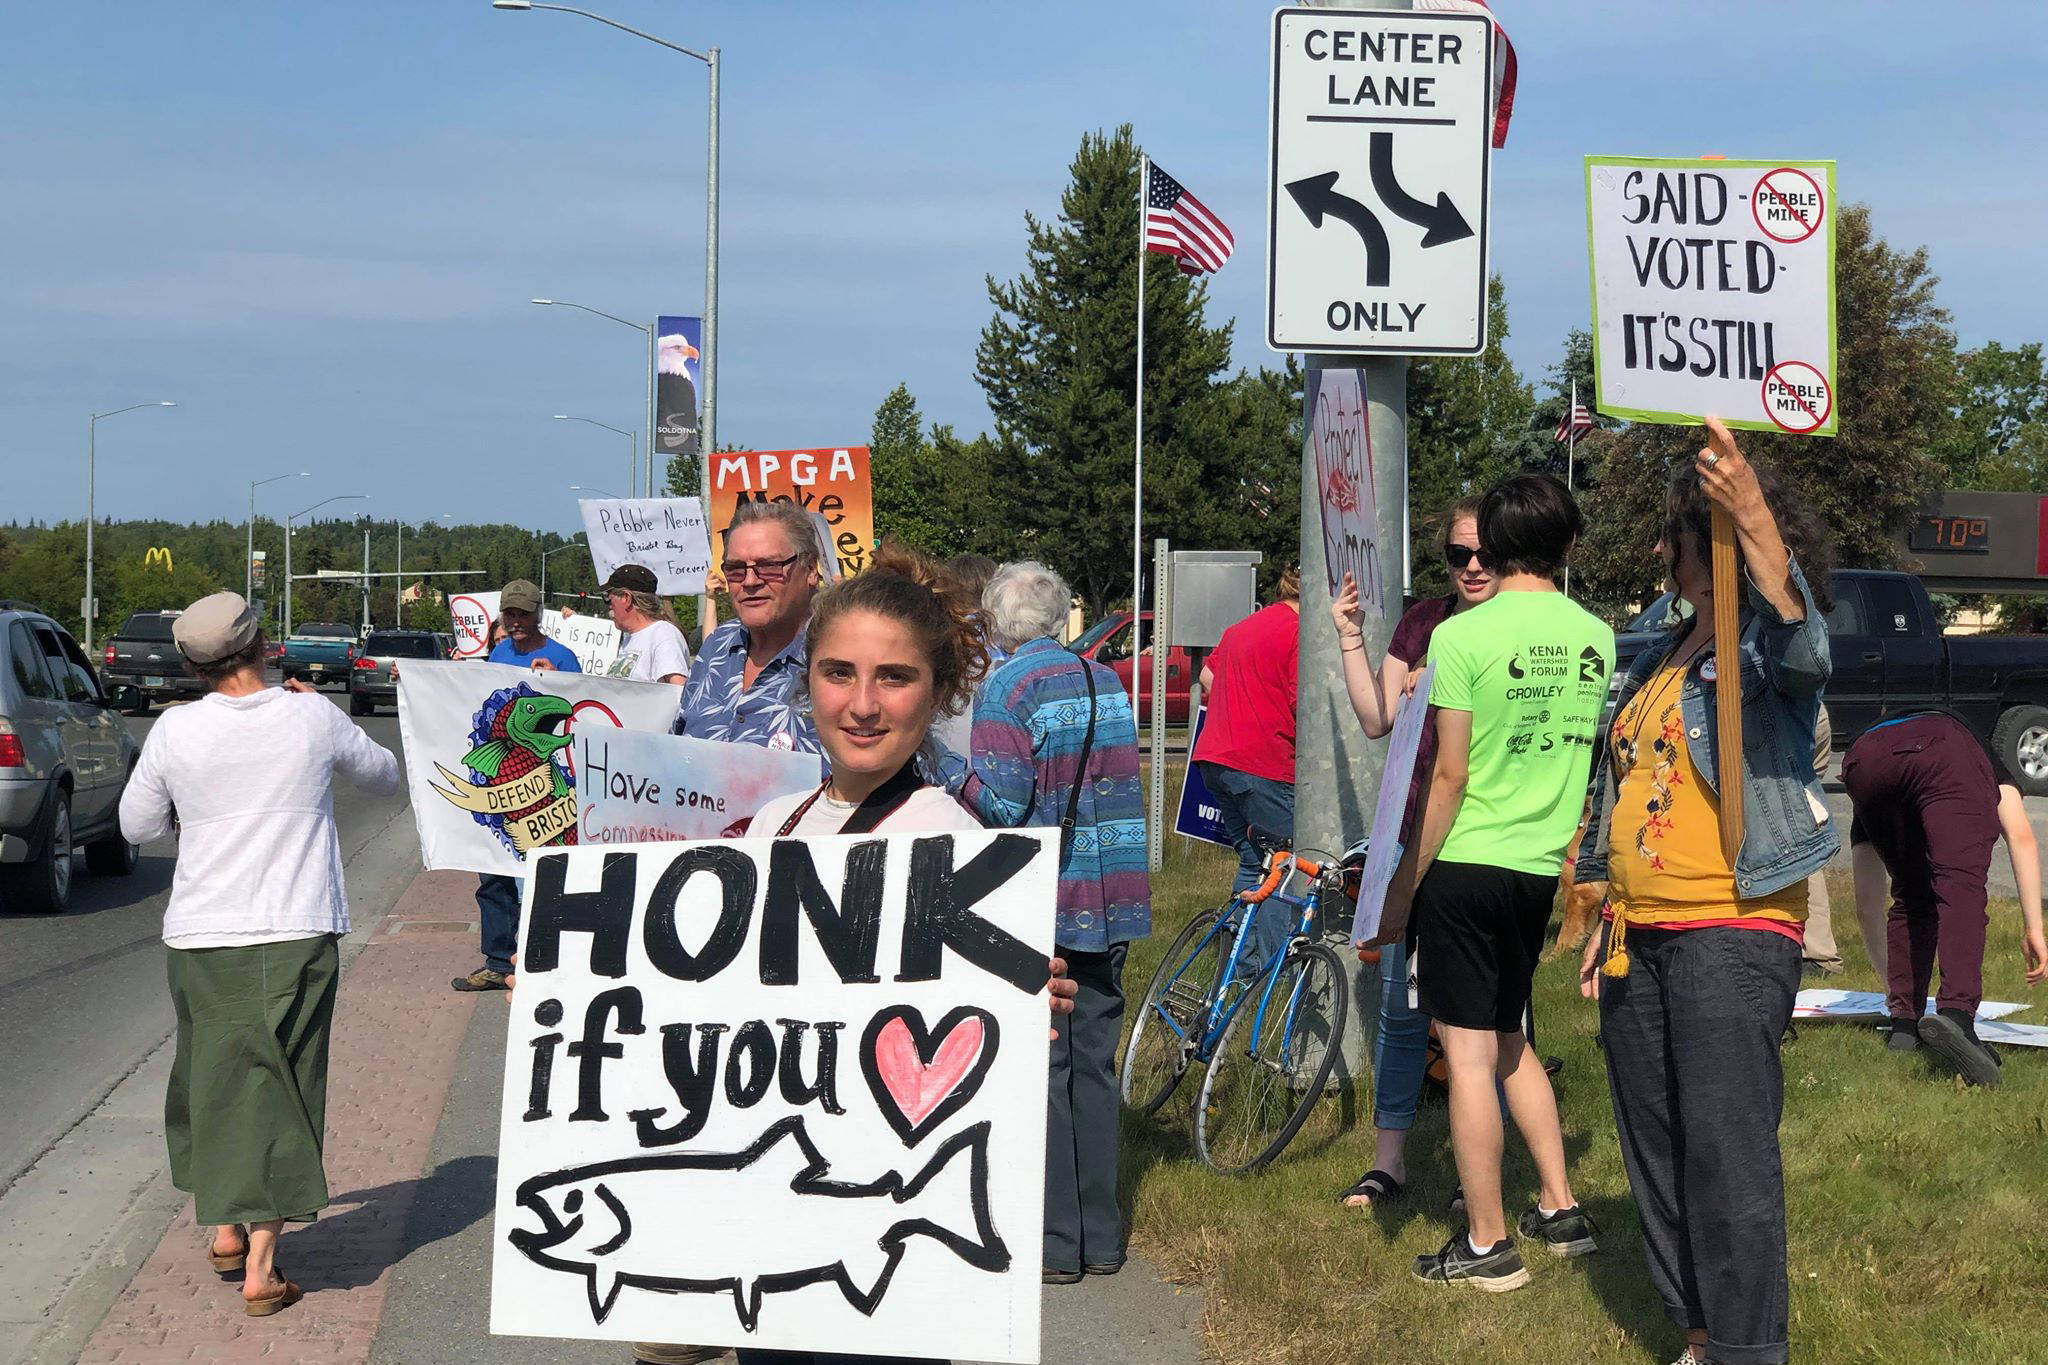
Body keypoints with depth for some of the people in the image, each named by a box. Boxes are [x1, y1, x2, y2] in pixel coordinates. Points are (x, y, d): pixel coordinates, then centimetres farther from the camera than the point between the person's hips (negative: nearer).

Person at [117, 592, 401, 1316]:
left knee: (212, 1077, 18)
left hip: (200, 937, 1)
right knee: (276, 1088, 4)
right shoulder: (312, 718, -5)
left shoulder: (176, 731, -4)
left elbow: (137, 826, 9)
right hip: (295, 934, -1)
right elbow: (384, 774, 14)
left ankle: (225, 1226, 27)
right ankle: (260, 1264, 1)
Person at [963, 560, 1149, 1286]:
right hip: (1111, 903, 6)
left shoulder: (1006, 688, -10)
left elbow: (999, 802, -17)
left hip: (1041, 906, -6)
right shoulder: (1106, 680, 11)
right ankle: (1101, 1238, 15)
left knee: (1040, 1068, 0)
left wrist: (959, 784, 1)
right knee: (1094, 1063, 12)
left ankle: (1056, 1242, 2)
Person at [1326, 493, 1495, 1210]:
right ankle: (1388, 1160, 16)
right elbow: (1377, 719, 7)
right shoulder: (1424, 622, 9)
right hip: (1419, 831, 3)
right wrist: (1351, 640, -1)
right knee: (1401, 1007, 5)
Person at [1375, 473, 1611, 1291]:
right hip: (1545, 865, 6)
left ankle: (1487, 1245, 7)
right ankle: (1561, 1210, 23)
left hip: (1468, 863, -6)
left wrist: (1404, 885, -5)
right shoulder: (1596, 636, 3)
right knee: (1507, 1039, 22)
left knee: (1468, 1051, 1)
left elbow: (1449, 776, -13)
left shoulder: (1462, 636, -12)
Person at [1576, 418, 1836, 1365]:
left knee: (1728, 1154, -12)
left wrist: (1753, 515, -50)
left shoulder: (1766, 649, -7)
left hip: (1732, 931, -9)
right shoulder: (1656, 665, 18)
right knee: (1655, 1151, 13)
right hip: (1639, 936, 9)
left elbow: (1800, 645, -34)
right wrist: (1603, 922, 20)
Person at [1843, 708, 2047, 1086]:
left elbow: (1867, 908, 47)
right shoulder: (1988, 761, 43)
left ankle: (1904, 1025, 12)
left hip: (1862, 762, 3)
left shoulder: (1867, 822, 45)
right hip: (1941, 755, -3)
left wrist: (1894, 991, 57)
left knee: (1911, 898, 21)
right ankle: (1957, 1014, -34)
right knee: (1962, 888, -12)